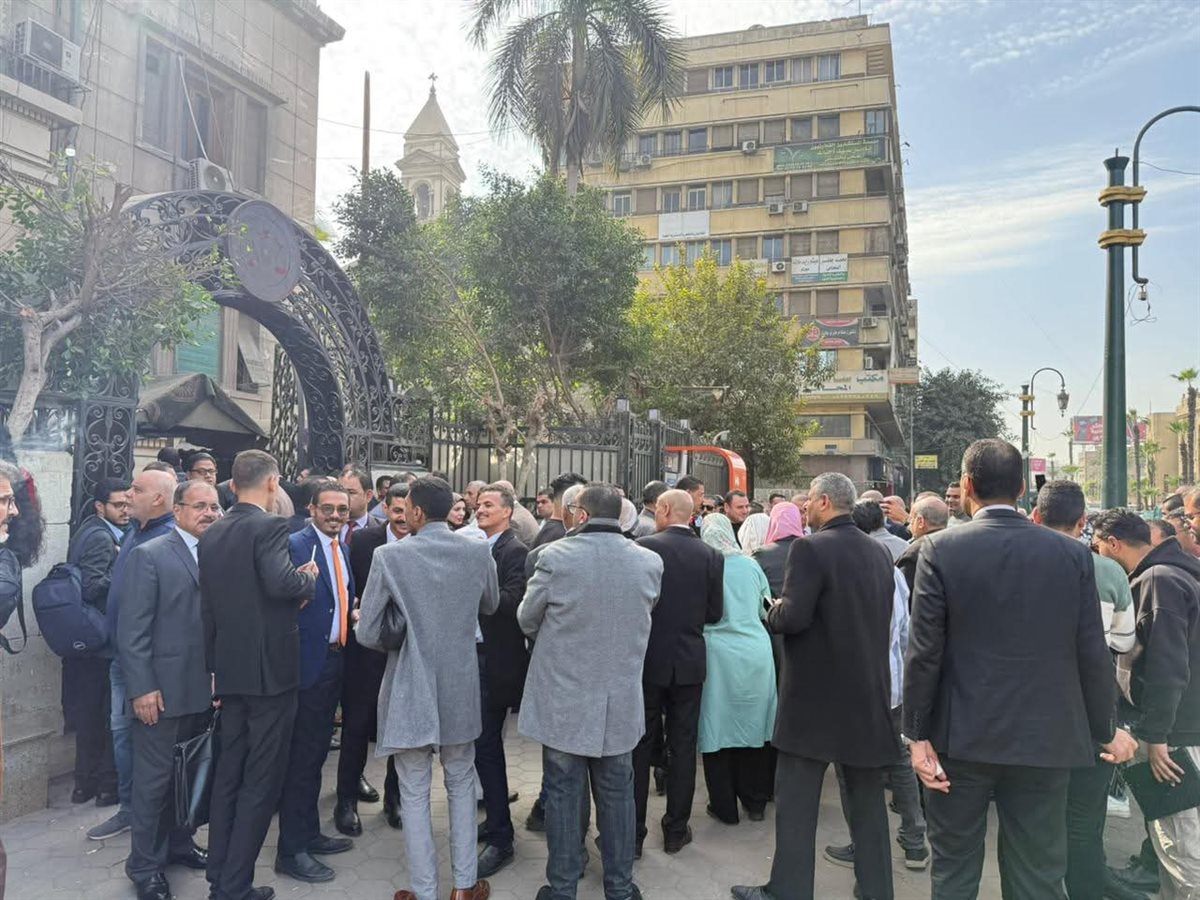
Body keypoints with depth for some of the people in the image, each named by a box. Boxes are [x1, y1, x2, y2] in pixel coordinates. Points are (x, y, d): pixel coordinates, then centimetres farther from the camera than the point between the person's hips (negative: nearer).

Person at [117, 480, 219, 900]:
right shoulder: (150, 555, -7)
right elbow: (132, 629, -11)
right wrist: (142, 688, -15)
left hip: (205, 687, 5)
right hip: (164, 688, -5)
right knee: (155, 777, 5)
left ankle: (179, 842, 34)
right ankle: (145, 864, 21)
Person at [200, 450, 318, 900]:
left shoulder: (212, 533, 9)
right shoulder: (269, 527, -15)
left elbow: (207, 605, 13)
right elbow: (282, 582, -32)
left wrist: (216, 666, 21)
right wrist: (308, 576, -10)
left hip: (230, 671, 8)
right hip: (270, 669, -8)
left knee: (228, 774, 17)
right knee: (261, 781, 3)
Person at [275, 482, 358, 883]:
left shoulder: (342, 549, 12)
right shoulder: (295, 544, -13)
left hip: (335, 659, 8)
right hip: (308, 661, -8)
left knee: (316, 753, 18)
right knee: (301, 757, 0)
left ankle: (310, 834, 31)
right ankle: (291, 850, 12)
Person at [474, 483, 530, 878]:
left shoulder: (516, 552, -12)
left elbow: (512, 602, -23)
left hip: (497, 662, -8)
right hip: (474, 655, 8)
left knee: (486, 745, -4)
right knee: (485, 743, 18)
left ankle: (500, 838, 6)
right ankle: (496, 819, 33)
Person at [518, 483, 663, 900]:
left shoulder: (555, 557, -16)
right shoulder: (649, 561, -7)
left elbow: (527, 619, -3)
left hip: (563, 698, -2)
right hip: (621, 701, 3)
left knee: (564, 792, 11)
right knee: (616, 792, 16)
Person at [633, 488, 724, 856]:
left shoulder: (645, 547, -12)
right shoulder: (711, 556, -4)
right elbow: (714, 612, 1)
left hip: (648, 660, -2)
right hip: (689, 662, 2)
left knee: (640, 746, 8)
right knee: (682, 747, 13)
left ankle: (632, 833, 14)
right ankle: (676, 830, 21)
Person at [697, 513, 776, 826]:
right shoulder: (751, 565, 1)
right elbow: (765, 610, 11)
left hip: (719, 654, -3)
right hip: (755, 652, 4)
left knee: (718, 729, 7)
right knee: (753, 727, 15)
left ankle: (725, 807, 15)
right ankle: (755, 802, 24)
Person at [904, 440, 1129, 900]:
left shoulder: (940, 549, -10)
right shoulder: (1073, 554, -3)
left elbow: (924, 651, -11)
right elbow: (1092, 654, 0)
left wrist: (917, 734, -3)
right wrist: (1105, 732, 14)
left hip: (962, 739, -2)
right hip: (1046, 740, 2)